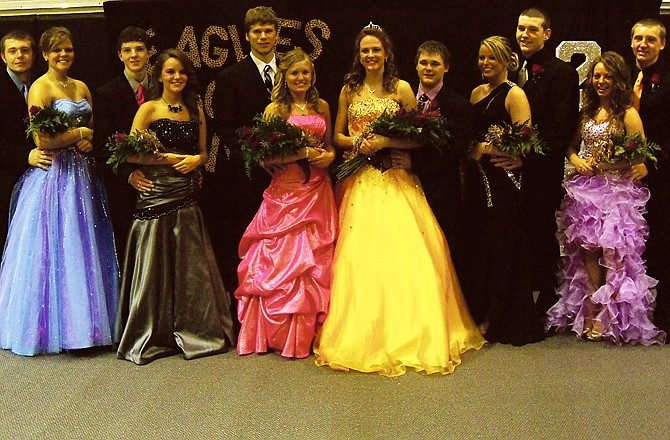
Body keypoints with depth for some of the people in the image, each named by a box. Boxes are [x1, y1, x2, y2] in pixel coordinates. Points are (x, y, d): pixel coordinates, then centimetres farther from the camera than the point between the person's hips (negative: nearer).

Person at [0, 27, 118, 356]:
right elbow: (43, 141, -15)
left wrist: (90, 141, 1)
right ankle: (53, 326, 7)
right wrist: (79, 134, -5)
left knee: (83, 249, 8)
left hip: (81, 175, 7)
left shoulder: (82, 88, 13)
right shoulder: (40, 88, -8)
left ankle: (82, 321, 17)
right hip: (53, 176, -7)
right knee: (54, 250, -2)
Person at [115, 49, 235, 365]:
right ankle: (151, 335, 12)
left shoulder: (195, 110, 13)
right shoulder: (149, 109, 0)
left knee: (191, 265, 5)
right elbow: (131, 153, -6)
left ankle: (192, 330, 18)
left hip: (187, 196, 4)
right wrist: (168, 159, -11)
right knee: (156, 264, 1)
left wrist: (195, 159, -4)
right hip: (156, 194, -4)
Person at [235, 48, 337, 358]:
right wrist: (301, 154, -15)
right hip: (285, 191, -4)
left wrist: (329, 155, -1)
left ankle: (309, 331, 12)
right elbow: (264, 156, -6)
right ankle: (280, 332, 7)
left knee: (316, 260, 3)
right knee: (282, 259, -4)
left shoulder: (322, 106, 12)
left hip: (317, 191, 4)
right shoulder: (275, 109, 1)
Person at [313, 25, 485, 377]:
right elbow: (337, 136, 13)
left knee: (404, 250, -8)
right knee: (360, 253, -4)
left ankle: (409, 332, 3)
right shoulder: (349, 90, 10)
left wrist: (385, 141, -13)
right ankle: (362, 336, 6)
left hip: (395, 182, -1)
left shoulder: (401, 88, 3)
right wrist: (357, 142, -7)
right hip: (360, 180, 2)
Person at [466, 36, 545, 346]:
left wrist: (484, 149, -12)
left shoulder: (515, 94, -6)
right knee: (479, 242, 8)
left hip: (503, 178, -7)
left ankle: (497, 320, 9)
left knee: (500, 245, -1)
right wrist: (471, 152, 0)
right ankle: (480, 314, 19)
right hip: (479, 178, 7)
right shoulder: (477, 93, 16)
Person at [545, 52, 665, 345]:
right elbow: (571, 146, 20)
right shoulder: (587, 112, 12)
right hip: (585, 190, 5)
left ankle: (609, 316, 4)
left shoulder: (628, 114, -6)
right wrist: (576, 161, -1)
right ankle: (592, 313, 11)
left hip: (616, 192, -5)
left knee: (610, 253, -7)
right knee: (587, 251, 3)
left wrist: (604, 166, -16)